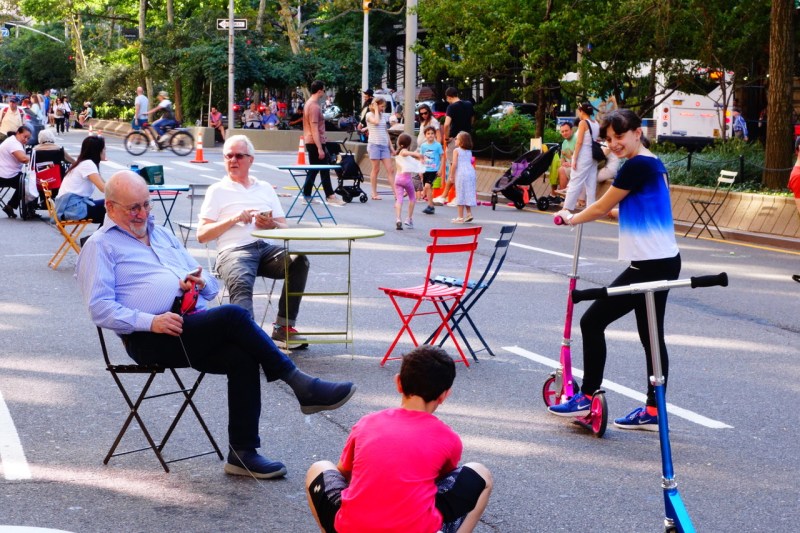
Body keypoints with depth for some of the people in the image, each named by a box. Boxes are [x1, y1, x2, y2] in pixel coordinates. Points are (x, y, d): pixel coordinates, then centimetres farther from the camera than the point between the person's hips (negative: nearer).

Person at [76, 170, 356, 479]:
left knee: (243, 356, -25)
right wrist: (150, 322, -20)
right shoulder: (100, 246, 6)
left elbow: (211, 286, 26)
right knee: (233, 317, -28)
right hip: (150, 339, -6)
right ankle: (303, 387, -21)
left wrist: (200, 283, 1)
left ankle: (243, 455, -20)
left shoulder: (162, 234, 27)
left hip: (197, 327, 6)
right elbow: (99, 308, -8)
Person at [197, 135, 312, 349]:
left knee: (299, 260, -28)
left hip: (267, 247, 3)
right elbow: (202, 235, 9)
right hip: (234, 250, -3)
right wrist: (233, 219, -4)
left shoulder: (265, 188, 27)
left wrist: (272, 225, -2)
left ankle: (284, 327, -23)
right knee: (242, 284, -36)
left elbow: (285, 229, 22)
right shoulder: (217, 190, 18)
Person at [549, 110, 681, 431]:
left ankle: (587, 397, 5)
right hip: (664, 262, 10)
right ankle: (653, 411, 19)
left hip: (649, 266, -10)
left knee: (592, 321, -3)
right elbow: (617, 208, 27)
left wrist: (571, 219, 10)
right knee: (651, 335, 13)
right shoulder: (653, 163, 14)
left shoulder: (637, 165, -15)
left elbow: (601, 208, -7)